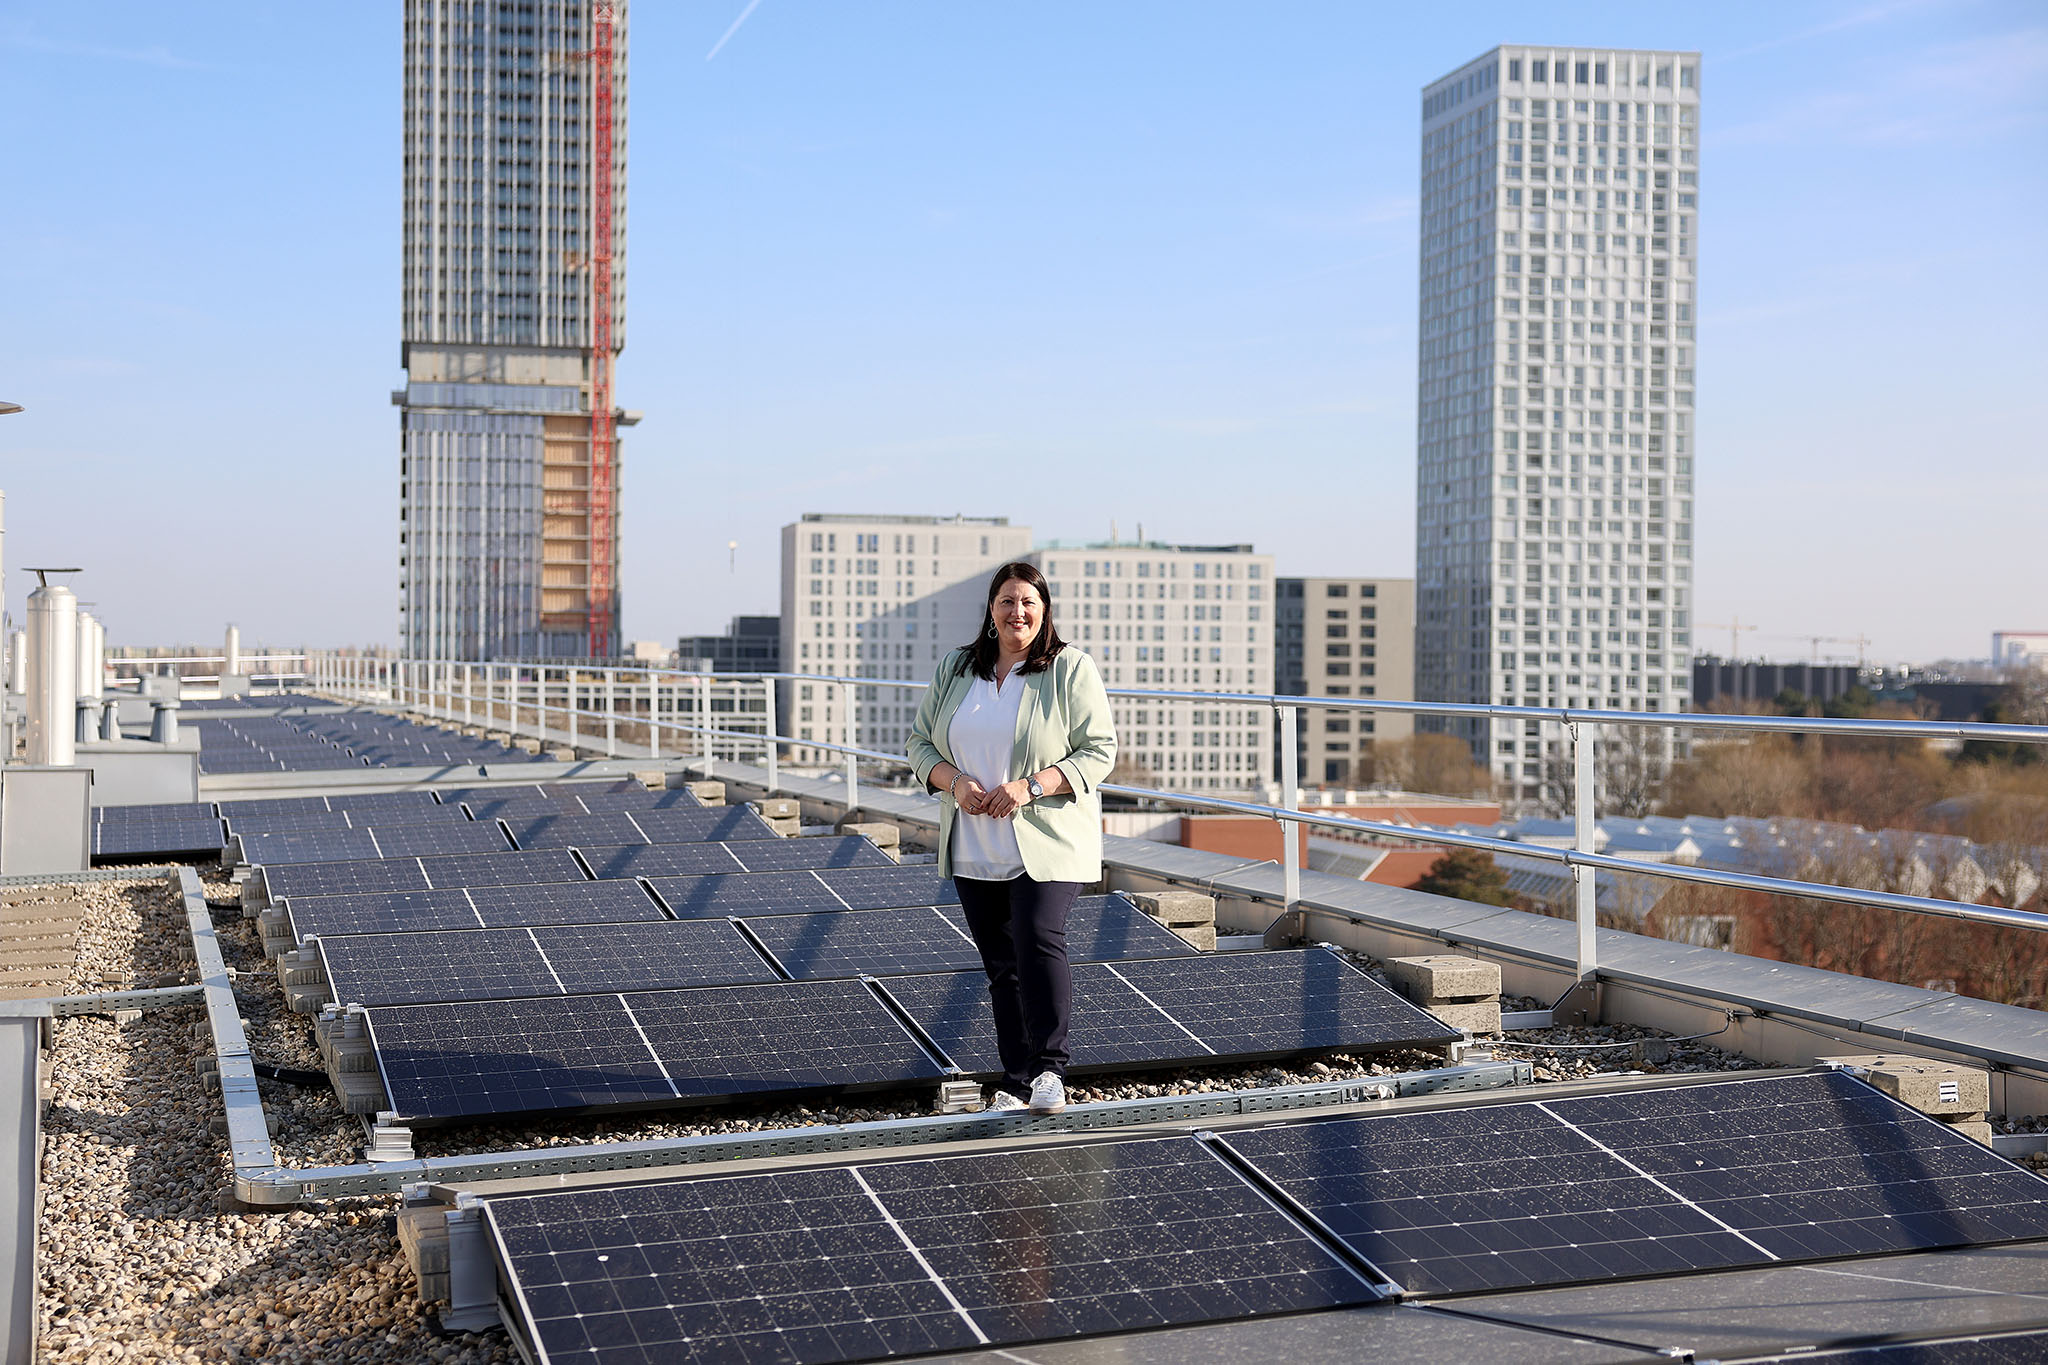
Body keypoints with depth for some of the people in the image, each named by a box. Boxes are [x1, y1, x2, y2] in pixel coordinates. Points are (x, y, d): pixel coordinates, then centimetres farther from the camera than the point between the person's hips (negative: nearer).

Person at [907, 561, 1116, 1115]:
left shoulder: (1071, 669, -4)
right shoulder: (954, 670, 9)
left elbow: (1099, 750, -7)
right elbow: (920, 741, 12)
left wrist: (1030, 787, -18)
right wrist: (954, 782, -9)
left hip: (1047, 845, -4)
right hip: (975, 850, 4)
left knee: (1038, 940, -21)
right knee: (1001, 964, 8)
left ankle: (1049, 1069, -12)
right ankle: (1016, 1084, 15)